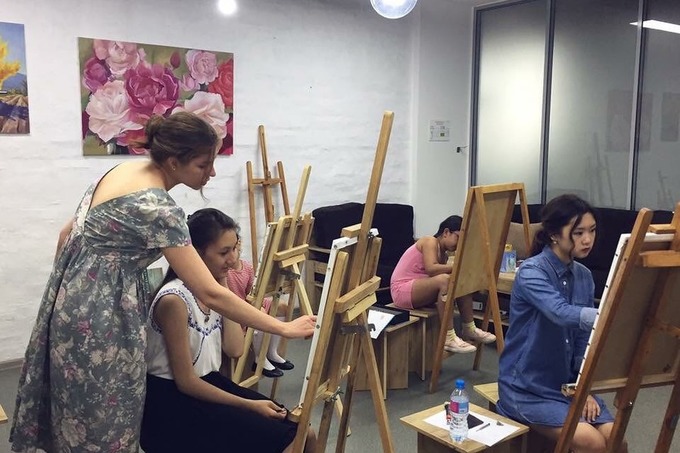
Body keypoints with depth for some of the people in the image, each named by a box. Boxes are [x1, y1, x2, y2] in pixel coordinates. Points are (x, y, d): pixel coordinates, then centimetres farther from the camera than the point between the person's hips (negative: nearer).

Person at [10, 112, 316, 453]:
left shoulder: (126, 169, 4)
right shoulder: (157, 208, -24)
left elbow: (68, 234, 13)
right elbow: (210, 294, -25)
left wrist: (67, 286, 24)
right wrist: (284, 328, -20)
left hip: (73, 301, 9)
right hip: (100, 319, -9)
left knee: (79, 420, 23)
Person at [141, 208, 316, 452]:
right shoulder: (174, 300, -22)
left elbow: (235, 349, -5)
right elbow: (185, 381, -19)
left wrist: (224, 290, -8)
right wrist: (249, 405, -17)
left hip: (208, 383, 7)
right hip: (172, 401, -7)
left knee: (302, 433, -2)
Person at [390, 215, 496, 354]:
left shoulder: (444, 255, 13)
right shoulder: (430, 241, -12)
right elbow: (431, 269, -29)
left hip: (420, 289, 9)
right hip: (402, 290, -9)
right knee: (444, 280, -32)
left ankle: (469, 329, 5)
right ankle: (448, 338, -29)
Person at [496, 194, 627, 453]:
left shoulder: (584, 276, 4)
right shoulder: (532, 272, -18)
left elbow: (583, 337, 8)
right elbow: (563, 314, -37)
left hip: (567, 384, 6)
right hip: (527, 387, -6)